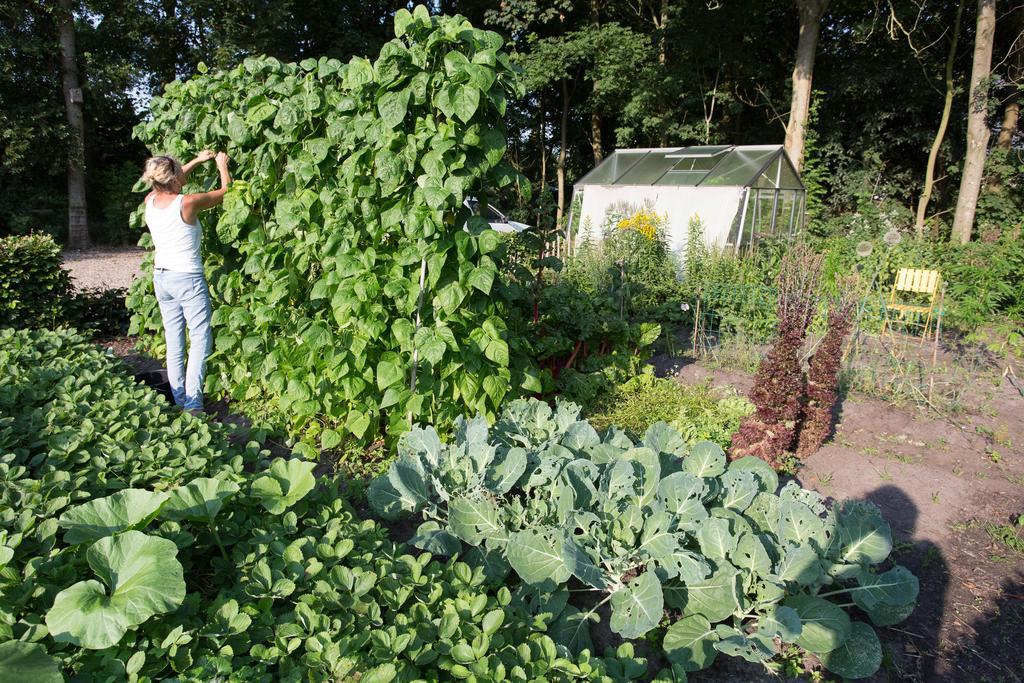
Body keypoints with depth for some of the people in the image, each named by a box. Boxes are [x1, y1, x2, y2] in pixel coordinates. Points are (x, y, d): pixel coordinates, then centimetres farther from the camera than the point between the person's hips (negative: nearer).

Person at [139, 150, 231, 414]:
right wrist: (222, 166, 17)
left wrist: (198, 160, 28)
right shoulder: (187, 203, -16)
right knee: (201, 339, -3)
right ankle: (193, 404, -7)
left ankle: (179, 401, 17)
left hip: (161, 278, 7)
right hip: (187, 279, -7)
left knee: (174, 343, 11)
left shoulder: (150, 201, 2)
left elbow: (169, 183, 25)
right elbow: (225, 191, -1)